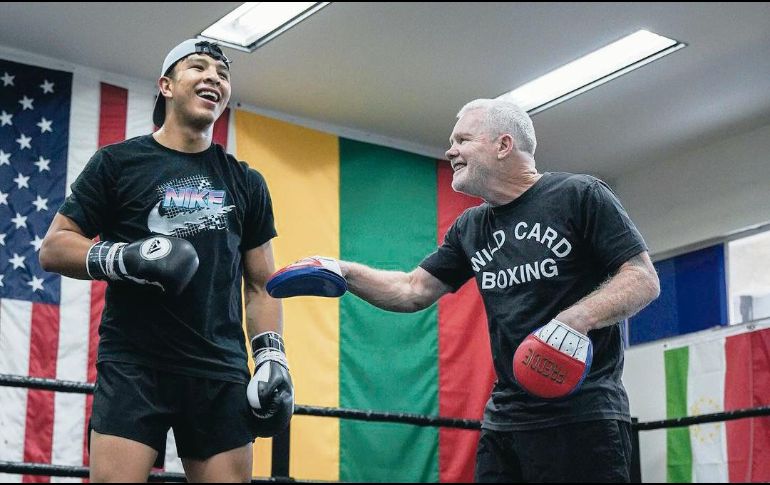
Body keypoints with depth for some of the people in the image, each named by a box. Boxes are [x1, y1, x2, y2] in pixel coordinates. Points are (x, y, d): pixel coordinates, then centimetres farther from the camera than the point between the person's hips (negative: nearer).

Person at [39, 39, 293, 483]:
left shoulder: (246, 183, 15)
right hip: (133, 366, -3)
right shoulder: (118, 162, 6)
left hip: (222, 373, 3)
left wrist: (272, 357, 3)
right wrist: (122, 258, -14)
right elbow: (53, 248, 3)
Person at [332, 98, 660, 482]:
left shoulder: (580, 195, -3)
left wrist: (575, 320, -24)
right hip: (503, 419, 6)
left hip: (582, 418, -6)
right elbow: (412, 291, 18)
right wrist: (344, 272, 2)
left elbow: (644, 279, -8)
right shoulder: (470, 228, 16)